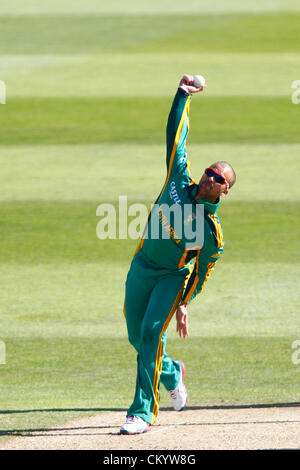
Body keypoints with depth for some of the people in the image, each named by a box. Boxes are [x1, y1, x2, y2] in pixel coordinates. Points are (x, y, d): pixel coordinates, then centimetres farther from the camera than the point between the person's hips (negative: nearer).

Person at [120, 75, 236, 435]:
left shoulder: (213, 231, -14)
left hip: (173, 277, -5)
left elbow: (202, 271, -7)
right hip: (142, 266, 5)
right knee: (137, 337, 9)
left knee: (151, 333, -20)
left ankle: (143, 411, -20)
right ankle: (172, 374, 40)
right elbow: (176, 134, 2)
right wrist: (183, 95, 3)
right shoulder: (179, 180, -4)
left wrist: (184, 304, -10)